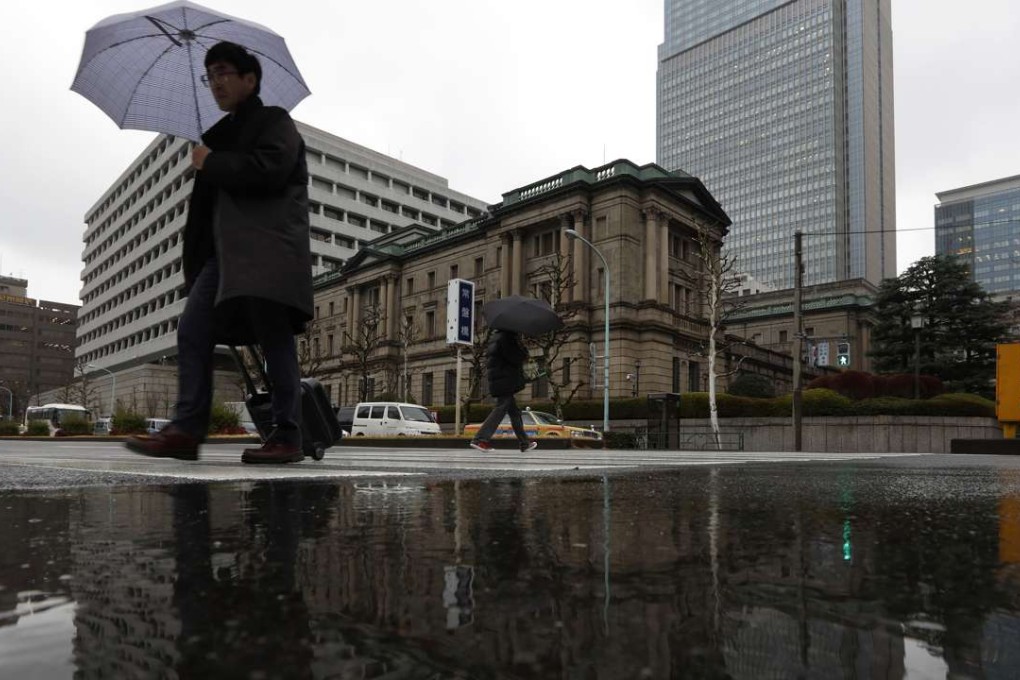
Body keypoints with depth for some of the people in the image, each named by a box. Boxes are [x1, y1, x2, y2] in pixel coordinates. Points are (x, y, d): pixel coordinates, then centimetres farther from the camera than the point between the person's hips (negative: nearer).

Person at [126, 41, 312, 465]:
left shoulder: (275, 121, 5)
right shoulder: (222, 133, 29)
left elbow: (268, 171, -15)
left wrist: (210, 162, -4)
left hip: (266, 248, -8)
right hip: (224, 250, 8)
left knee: (274, 338, -11)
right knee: (192, 331, -2)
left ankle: (287, 437, -8)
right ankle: (187, 431, -3)